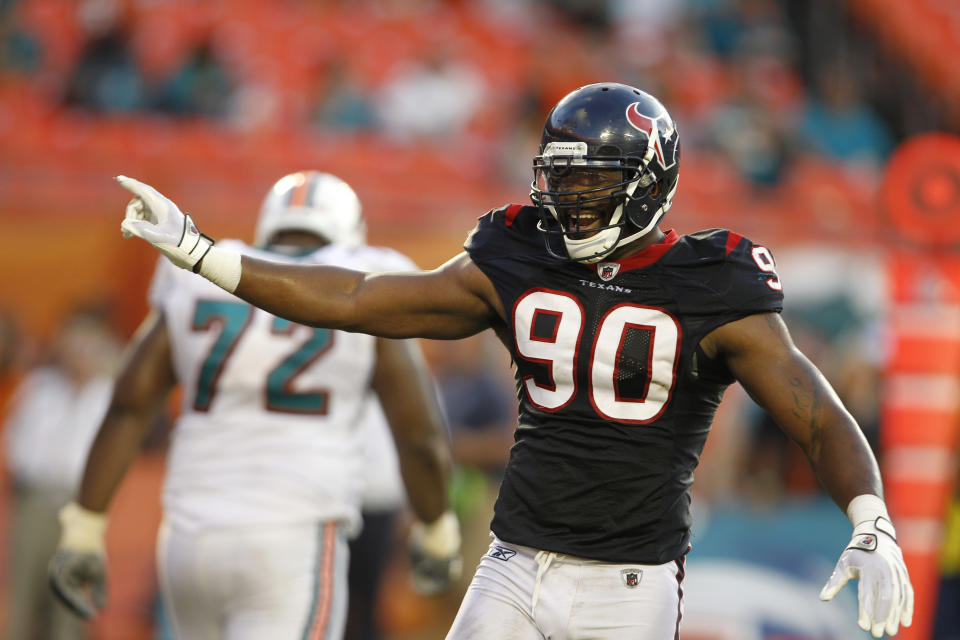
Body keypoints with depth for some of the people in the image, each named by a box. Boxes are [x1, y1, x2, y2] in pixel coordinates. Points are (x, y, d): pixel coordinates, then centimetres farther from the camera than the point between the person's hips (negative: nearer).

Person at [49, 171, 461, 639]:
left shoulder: (197, 288, 11)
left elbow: (126, 407, 2)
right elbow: (421, 437, -1)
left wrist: (84, 530, 3)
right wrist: (436, 532, 17)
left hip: (191, 544, 5)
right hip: (295, 551, -5)